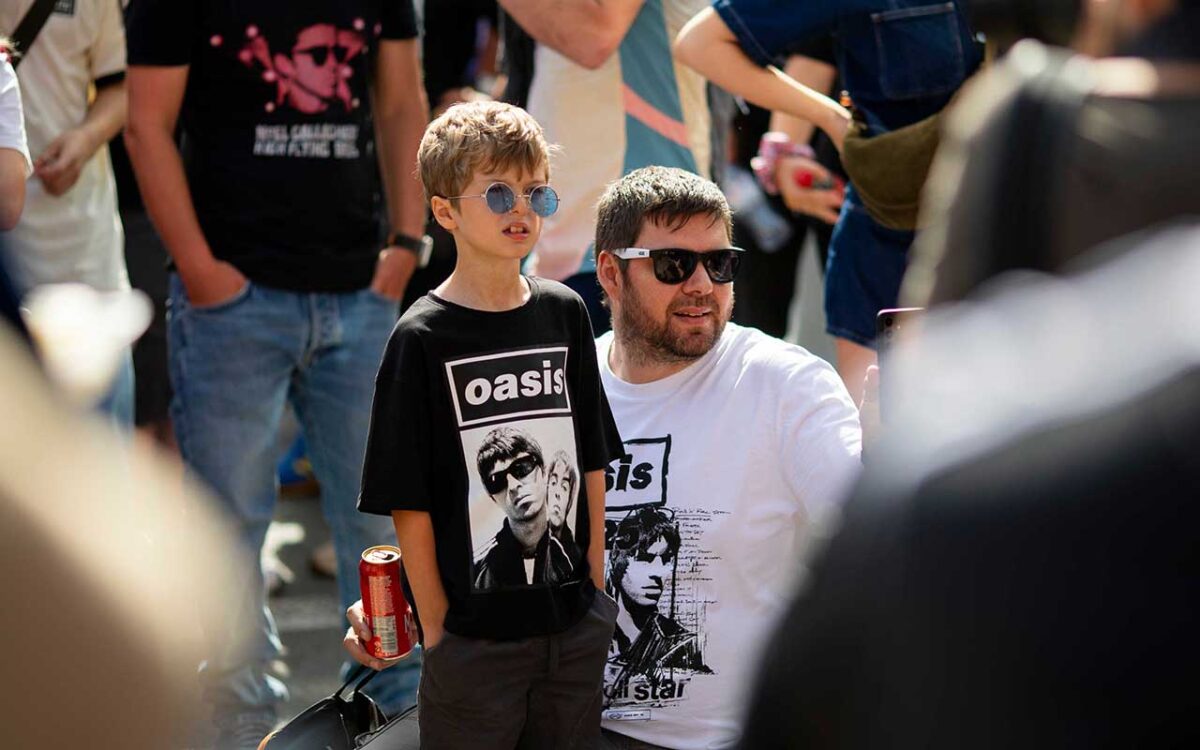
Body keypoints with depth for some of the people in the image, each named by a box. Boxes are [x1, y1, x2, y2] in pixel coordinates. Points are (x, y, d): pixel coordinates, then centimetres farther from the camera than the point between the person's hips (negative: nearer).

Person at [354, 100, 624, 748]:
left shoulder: (565, 314, 5)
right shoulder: (423, 339, -9)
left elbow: (593, 463, 10)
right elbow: (409, 505, -9)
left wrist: (596, 590, 5)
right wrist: (437, 632, -10)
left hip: (576, 626, 4)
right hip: (474, 638, -4)